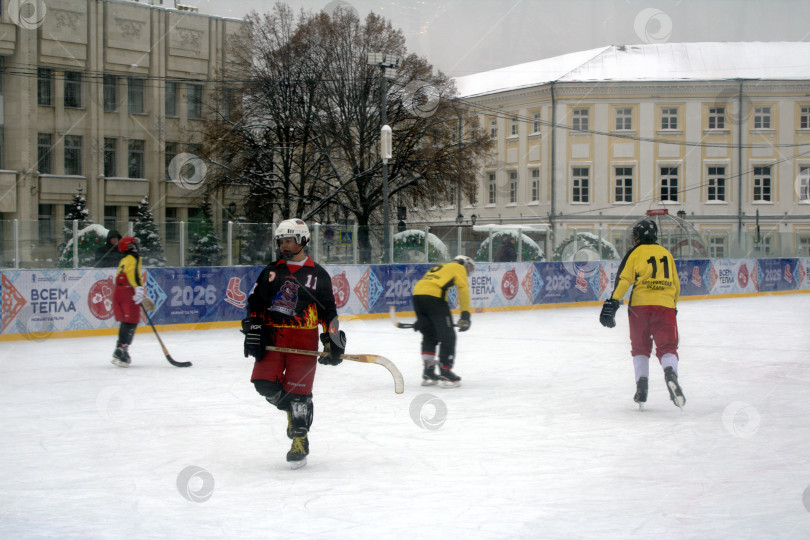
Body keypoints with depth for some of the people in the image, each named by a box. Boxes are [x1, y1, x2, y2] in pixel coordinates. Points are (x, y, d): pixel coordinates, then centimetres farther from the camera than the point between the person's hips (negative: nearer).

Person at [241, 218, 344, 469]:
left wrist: (332, 342, -3)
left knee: (298, 391, -7)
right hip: (271, 338, 3)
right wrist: (252, 331, 1)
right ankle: (290, 408, 19)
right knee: (264, 383, -11)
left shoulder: (318, 275, 3)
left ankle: (300, 442, 5)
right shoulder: (271, 271, 11)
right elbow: (255, 303, 12)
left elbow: (328, 312, 4)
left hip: (303, 341, -3)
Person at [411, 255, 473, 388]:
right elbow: (463, 289, 2)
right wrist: (465, 314, 0)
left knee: (429, 335, 20)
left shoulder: (439, 268, 35)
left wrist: (421, 319, 30)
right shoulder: (459, 268, 17)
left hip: (417, 294, 7)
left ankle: (428, 373, 20)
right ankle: (446, 373, 1)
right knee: (448, 336, 2)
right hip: (434, 297, -7)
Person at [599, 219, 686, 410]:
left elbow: (624, 279, -5)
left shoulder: (636, 252, 7)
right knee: (667, 346, 0)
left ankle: (642, 384, 1)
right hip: (665, 306, 2)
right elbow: (676, 285, 23)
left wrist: (612, 303, -10)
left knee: (640, 347, 13)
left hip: (640, 304, -2)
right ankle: (670, 373, -30)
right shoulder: (666, 253, 20)